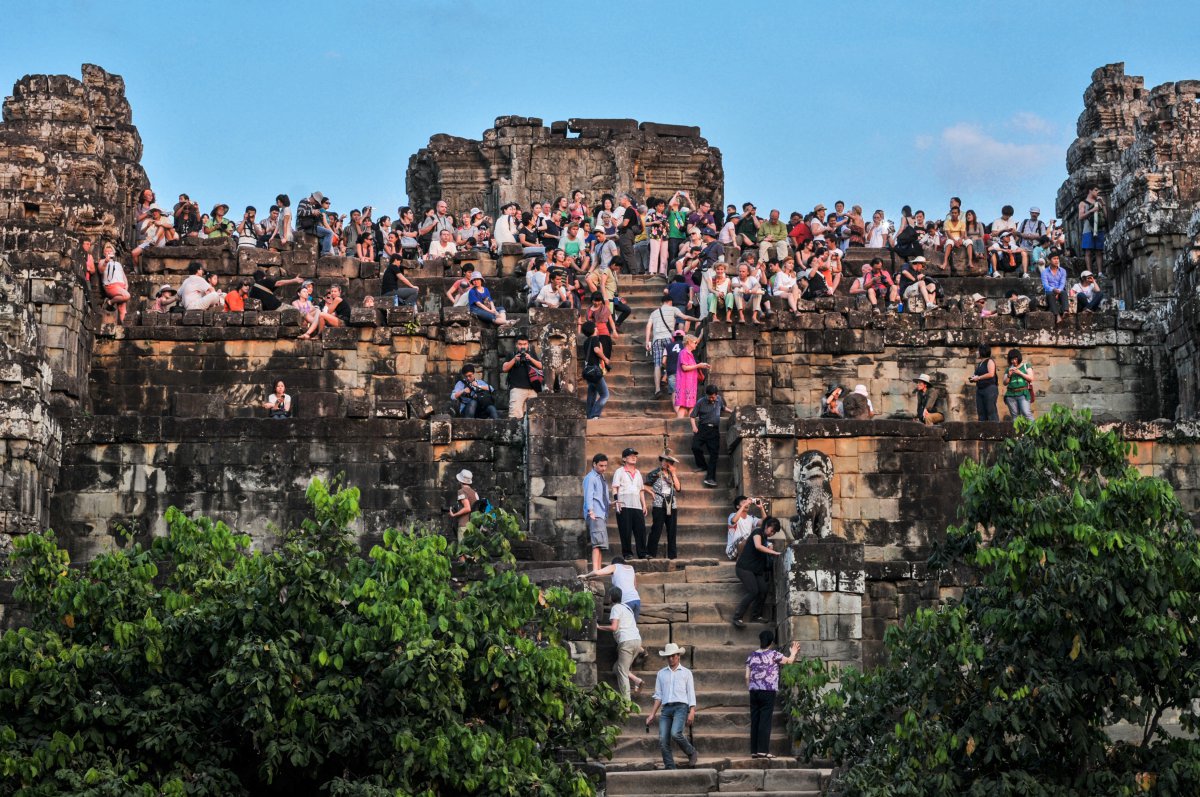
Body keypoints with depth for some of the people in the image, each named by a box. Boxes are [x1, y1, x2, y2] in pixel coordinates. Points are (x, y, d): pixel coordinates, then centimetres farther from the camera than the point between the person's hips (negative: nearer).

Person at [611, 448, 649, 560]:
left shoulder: (638, 473, 22)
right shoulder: (620, 472, 6)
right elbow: (615, 488, -1)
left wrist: (644, 505, 16)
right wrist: (616, 500, -14)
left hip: (637, 506, 5)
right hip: (624, 506, -5)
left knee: (641, 529, -2)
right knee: (626, 531, -5)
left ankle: (642, 553, 2)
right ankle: (627, 553, 1)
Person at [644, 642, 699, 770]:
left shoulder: (686, 672, 12)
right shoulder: (661, 673, 19)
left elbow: (691, 694, 7)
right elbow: (658, 696, 18)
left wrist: (692, 713, -5)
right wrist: (652, 714, 9)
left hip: (681, 707, -4)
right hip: (666, 708, 4)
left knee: (675, 733, -25)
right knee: (663, 740, -9)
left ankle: (692, 753, -2)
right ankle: (670, 768, -5)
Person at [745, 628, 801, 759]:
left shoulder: (751, 656, 9)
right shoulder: (774, 655, -4)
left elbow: (747, 676, 7)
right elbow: (789, 661, 5)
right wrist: (794, 652, 24)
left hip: (754, 691, 4)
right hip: (768, 692, -4)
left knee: (754, 721, 6)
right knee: (765, 721, -4)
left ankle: (754, 751, 7)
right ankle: (763, 750, -8)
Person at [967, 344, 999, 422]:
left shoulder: (990, 361, -4)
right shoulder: (979, 363, 20)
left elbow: (991, 374, -16)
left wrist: (978, 378, -12)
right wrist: (973, 378, 7)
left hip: (989, 388, -8)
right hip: (980, 389, 8)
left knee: (991, 411, -12)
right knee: (981, 412, 4)